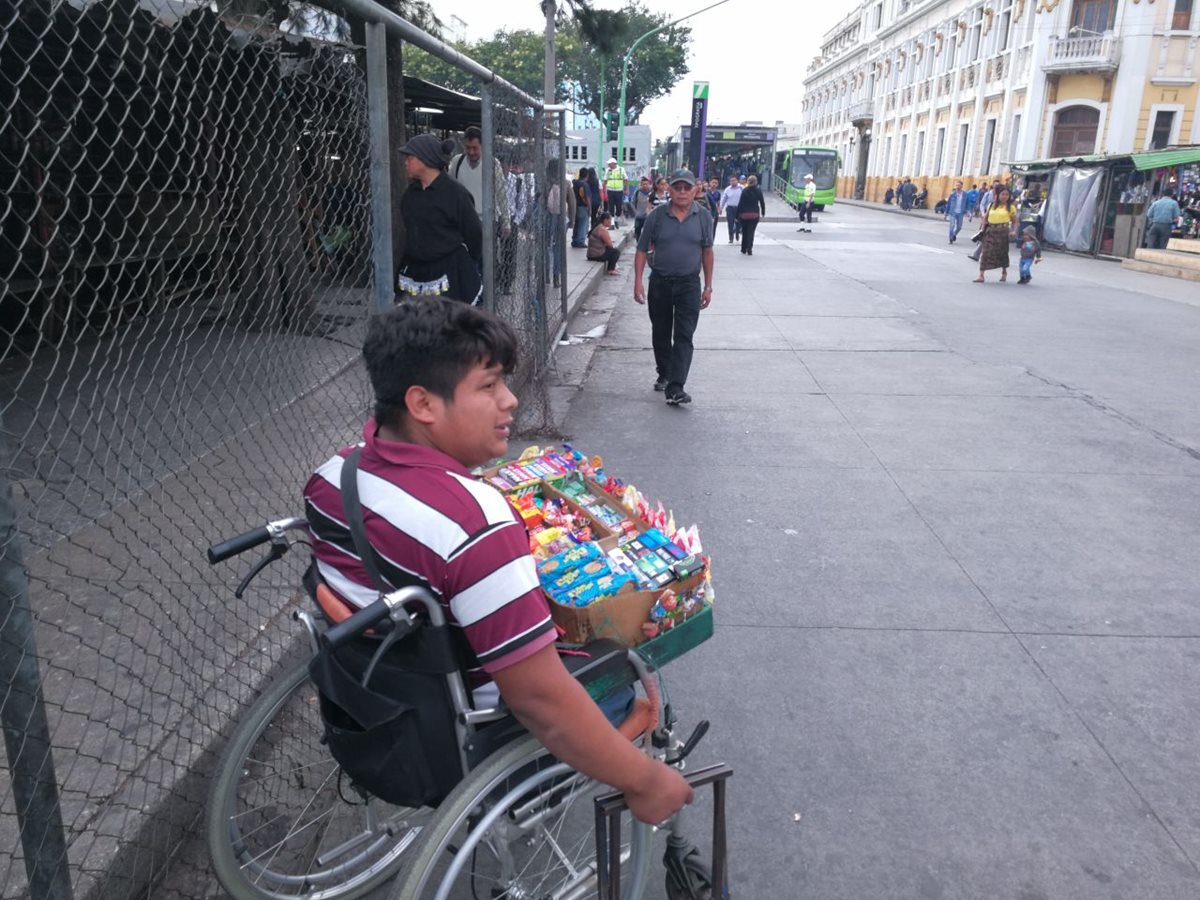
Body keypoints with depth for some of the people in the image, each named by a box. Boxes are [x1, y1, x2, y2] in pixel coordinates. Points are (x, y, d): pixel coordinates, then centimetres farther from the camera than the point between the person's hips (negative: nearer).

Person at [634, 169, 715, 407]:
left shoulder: (703, 217, 1)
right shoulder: (657, 215, -2)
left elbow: (707, 252, 9)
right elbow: (642, 250, 2)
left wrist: (708, 286, 7)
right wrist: (638, 282, -7)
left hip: (689, 284, -1)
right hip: (660, 282, 1)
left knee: (684, 337, -9)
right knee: (660, 334, 13)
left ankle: (675, 388, -14)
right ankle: (664, 374, 34)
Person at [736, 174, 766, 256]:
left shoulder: (745, 191, -7)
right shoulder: (758, 191, -1)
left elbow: (740, 203, -7)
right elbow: (762, 202, 4)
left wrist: (738, 215, -3)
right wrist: (763, 213, 17)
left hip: (744, 214, 0)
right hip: (755, 214, 0)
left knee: (744, 232, 15)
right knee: (751, 232, 1)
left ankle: (744, 249, 22)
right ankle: (749, 250, -12)